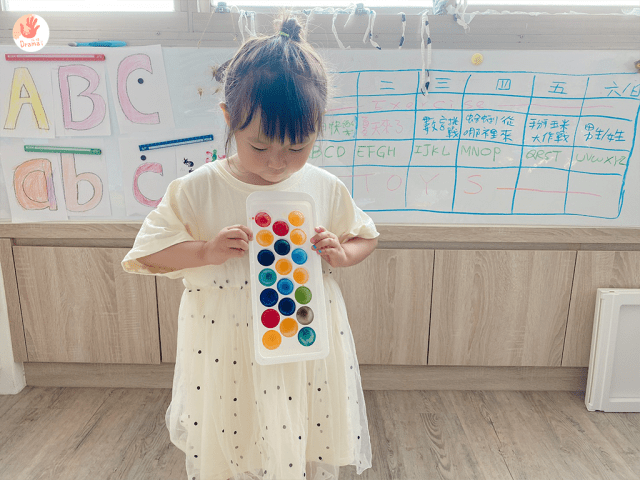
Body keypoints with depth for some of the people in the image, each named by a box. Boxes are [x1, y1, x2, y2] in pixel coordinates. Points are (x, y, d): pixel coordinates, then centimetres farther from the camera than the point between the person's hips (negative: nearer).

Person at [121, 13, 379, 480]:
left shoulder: (326, 188, -5)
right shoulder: (196, 190, -10)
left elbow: (366, 236, 9)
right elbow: (148, 251, -4)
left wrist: (342, 254, -12)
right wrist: (206, 251, -21)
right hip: (225, 350, -1)